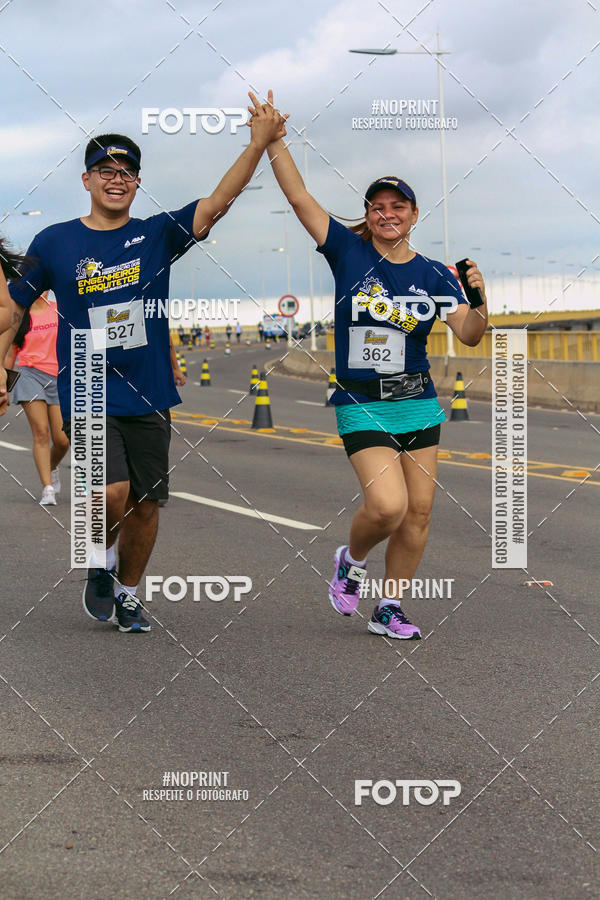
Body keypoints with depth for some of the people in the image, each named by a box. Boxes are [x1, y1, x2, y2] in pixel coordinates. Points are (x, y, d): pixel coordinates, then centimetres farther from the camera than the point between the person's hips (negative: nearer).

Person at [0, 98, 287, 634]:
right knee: (113, 493, -20)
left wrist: (257, 146, -21)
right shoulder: (54, 243, 2)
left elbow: (217, 203, -9)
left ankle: (127, 593, 27)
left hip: (147, 397, 2)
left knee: (145, 504, 6)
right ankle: (101, 561, 11)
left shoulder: (156, 235, 3)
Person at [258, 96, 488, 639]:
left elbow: (469, 336, -5)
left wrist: (480, 305, -25)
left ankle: (390, 610, 19)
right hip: (361, 406, -3)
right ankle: (351, 562, 13)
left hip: (418, 404, 4)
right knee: (387, 505, -20)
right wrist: (272, 140, -12)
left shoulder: (434, 275, 3)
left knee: (418, 512, 2)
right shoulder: (349, 252, -2)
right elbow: (299, 197, -7)